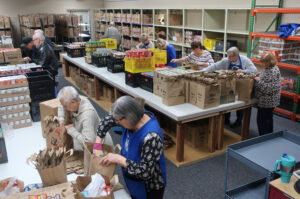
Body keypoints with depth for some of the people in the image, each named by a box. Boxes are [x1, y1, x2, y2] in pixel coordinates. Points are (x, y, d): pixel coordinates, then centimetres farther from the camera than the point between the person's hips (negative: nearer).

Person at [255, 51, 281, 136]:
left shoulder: (273, 71, -22)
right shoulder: (266, 68, 7)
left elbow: (271, 88, -27)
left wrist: (259, 81, -23)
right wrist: (257, 77, 8)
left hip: (267, 101, -10)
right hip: (267, 101, 10)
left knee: (262, 120, -3)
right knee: (268, 119, 21)